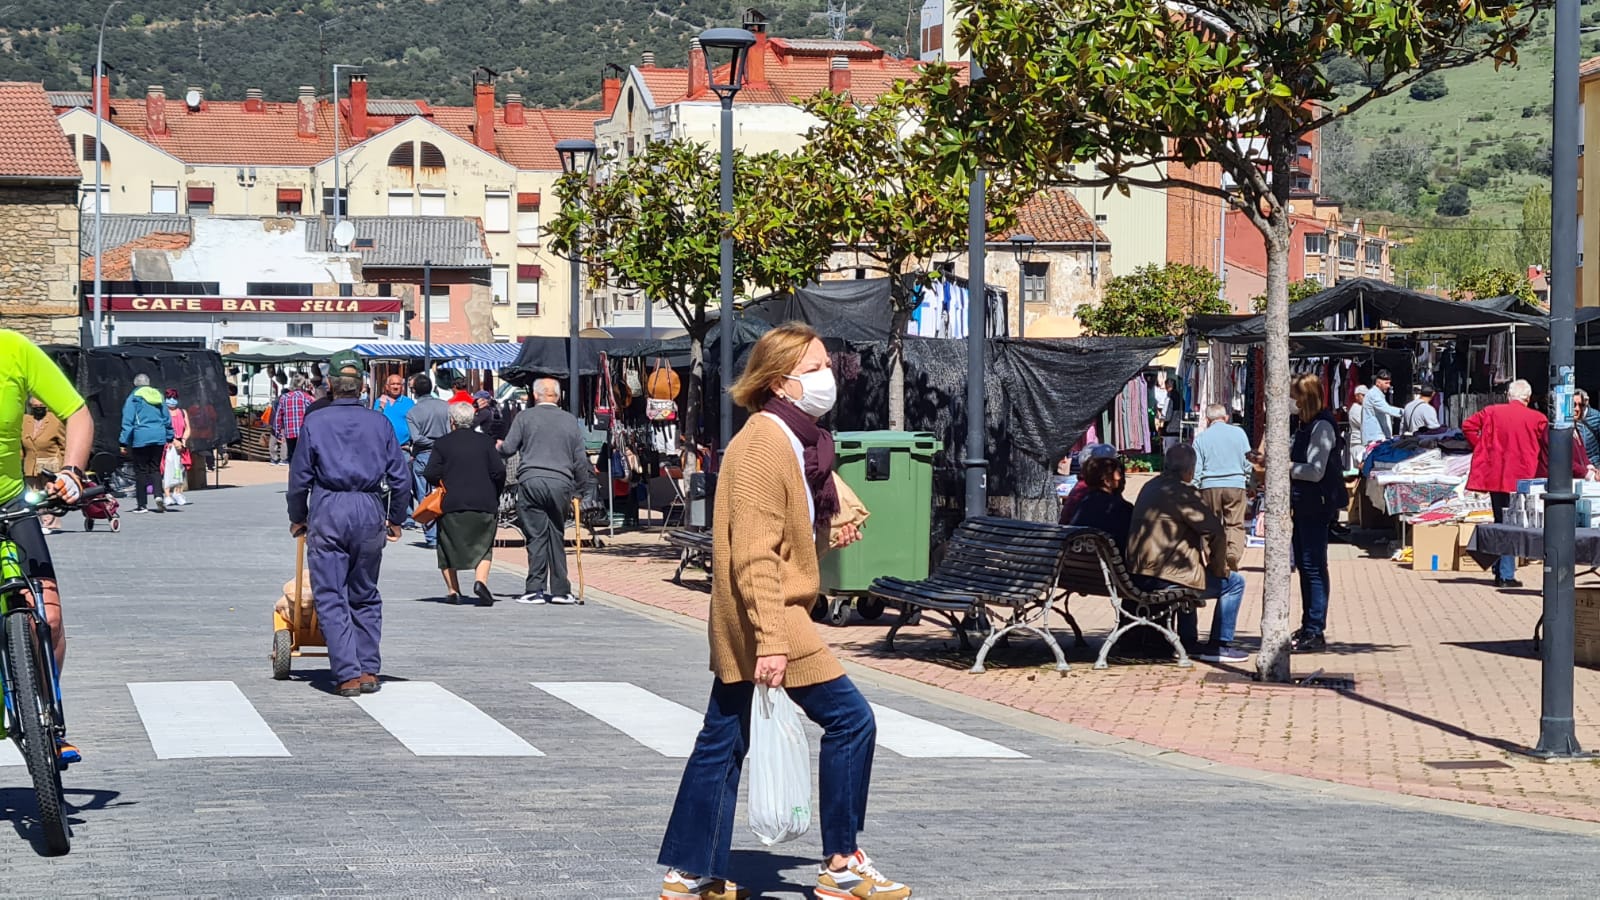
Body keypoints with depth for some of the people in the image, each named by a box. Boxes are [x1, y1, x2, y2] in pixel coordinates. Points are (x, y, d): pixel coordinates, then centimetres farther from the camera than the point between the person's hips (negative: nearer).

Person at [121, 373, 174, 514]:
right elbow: (167, 419, 16)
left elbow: (127, 421, -5)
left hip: (140, 438, -4)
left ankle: (142, 505, 2)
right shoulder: (158, 396, 13)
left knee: (141, 471, 1)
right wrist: (169, 438, 23)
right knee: (155, 468, 10)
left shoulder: (134, 398, -1)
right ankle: (158, 494, -14)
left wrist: (125, 442, -5)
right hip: (159, 437, 4)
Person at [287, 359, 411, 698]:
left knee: (330, 597, 0)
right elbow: (401, 478, 7)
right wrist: (396, 519, 19)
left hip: (327, 509, -2)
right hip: (370, 510, 2)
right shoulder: (379, 423, 7)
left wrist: (298, 518, 17)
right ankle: (369, 670, 11)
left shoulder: (314, 422, 3)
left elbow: (299, 476, 4)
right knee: (365, 596, 15)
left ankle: (348, 674, -9)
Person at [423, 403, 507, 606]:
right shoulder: (485, 441, 4)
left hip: (451, 504, -1)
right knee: (483, 546, 8)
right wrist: (494, 497, 12)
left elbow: (430, 475, -6)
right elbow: (499, 471, -1)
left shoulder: (442, 444, 0)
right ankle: (481, 580, -17)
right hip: (484, 504, 1)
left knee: (448, 547, 12)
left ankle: (453, 590, 8)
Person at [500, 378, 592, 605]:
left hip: (531, 483, -2)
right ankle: (560, 590, 10)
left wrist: (497, 448, 26)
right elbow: (580, 460, 12)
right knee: (557, 536, 10)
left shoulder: (525, 417, 3)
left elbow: (508, 448, 3)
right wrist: (578, 491, 21)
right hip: (561, 484, 2)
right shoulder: (571, 421, 11)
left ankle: (535, 589, -3)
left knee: (536, 536, 0)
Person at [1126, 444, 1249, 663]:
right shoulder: (1183, 492, -14)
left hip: (1140, 576, 9)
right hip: (1166, 577, -9)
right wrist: (1218, 569, -1)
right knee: (1234, 583, 5)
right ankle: (1219, 645, 6)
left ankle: (1188, 640, 41)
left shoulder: (1150, 487, 13)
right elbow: (1215, 532, -17)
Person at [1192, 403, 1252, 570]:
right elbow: (1248, 463, 7)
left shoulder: (1201, 438, 3)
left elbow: (1196, 470, 2)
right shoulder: (1238, 433, 5)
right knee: (1235, 524, 1)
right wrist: (1249, 484, 18)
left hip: (1210, 487, 0)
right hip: (1235, 484, 0)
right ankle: (1233, 554, -22)